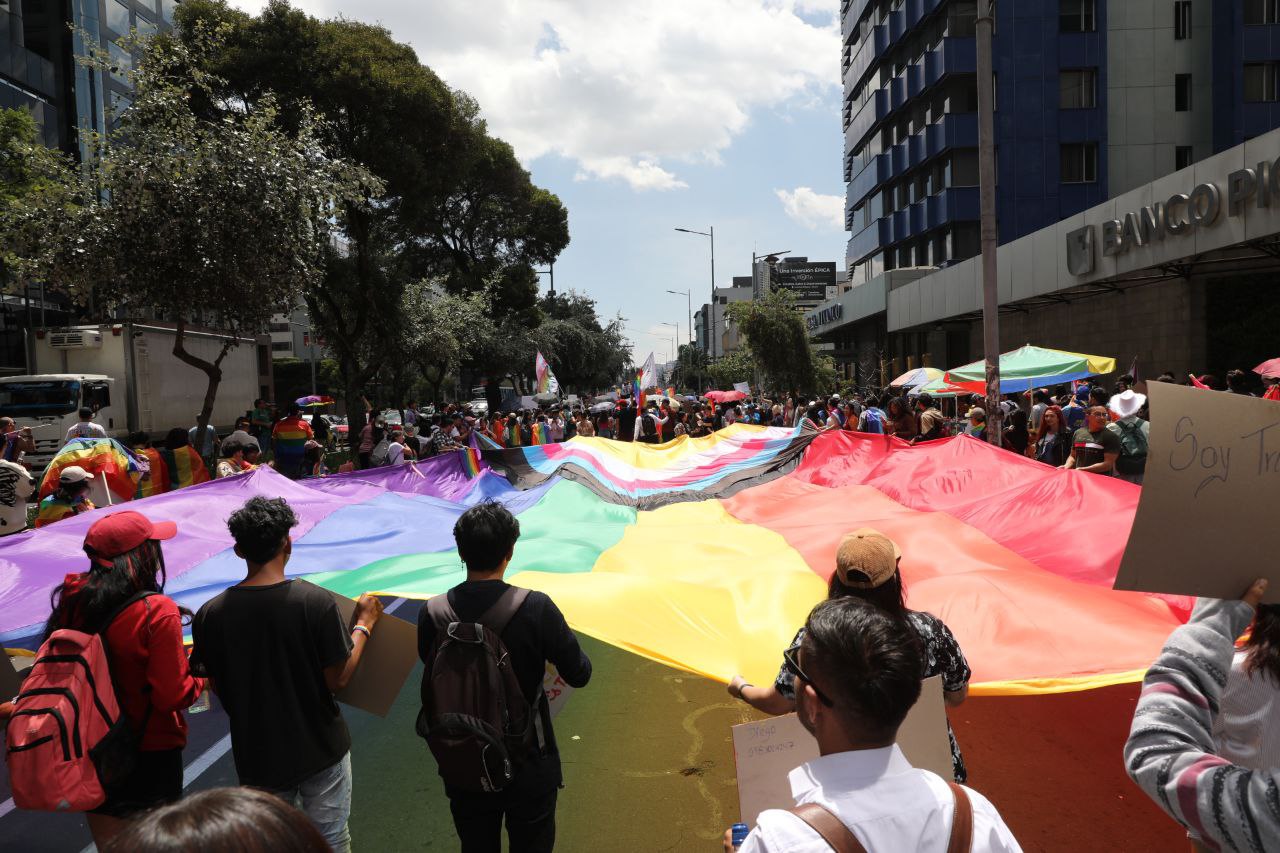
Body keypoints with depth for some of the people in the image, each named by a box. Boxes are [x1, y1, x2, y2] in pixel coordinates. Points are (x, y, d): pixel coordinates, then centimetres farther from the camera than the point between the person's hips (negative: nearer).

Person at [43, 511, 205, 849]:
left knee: (108, 842, 23)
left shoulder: (72, 598, -8)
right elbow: (173, 695, -20)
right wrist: (203, 678, -2)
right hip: (149, 754, -5)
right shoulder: (157, 612, -24)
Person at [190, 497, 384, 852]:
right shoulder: (316, 602, -22)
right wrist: (364, 624, -3)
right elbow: (338, 679, -15)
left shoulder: (211, 614, -13)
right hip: (321, 747, -2)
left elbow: (217, 688, -2)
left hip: (257, 753, 3)